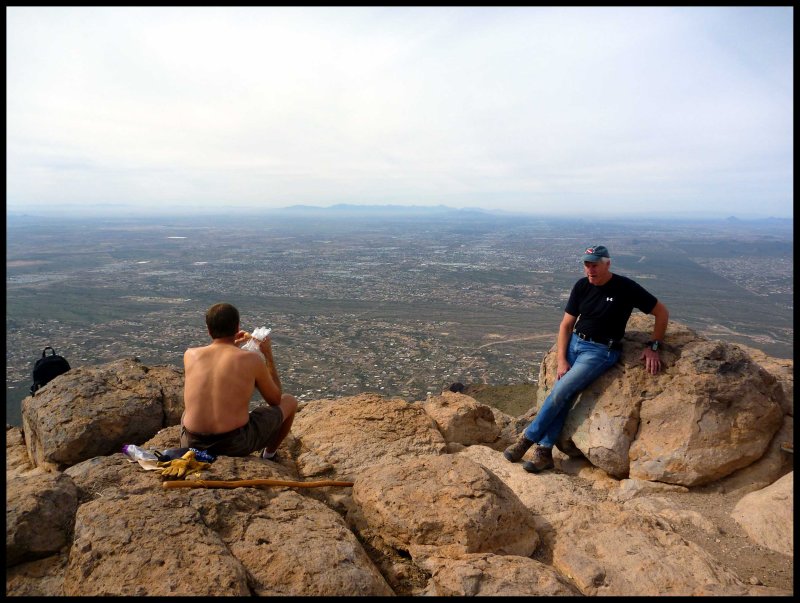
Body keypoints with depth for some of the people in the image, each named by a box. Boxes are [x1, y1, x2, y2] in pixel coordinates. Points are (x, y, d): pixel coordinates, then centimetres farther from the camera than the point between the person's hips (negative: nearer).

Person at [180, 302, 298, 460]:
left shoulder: (190, 354, 0)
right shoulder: (252, 359, -9)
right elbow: (275, 400, 7)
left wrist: (231, 346, 26)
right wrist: (268, 354, 13)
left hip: (192, 445, 4)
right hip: (236, 445, -4)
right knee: (289, 401, 20)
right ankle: (268, 456, 37)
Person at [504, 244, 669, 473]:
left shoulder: (626, 288, -11)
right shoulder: (581, 286, 1)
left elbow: (662, 313, -1)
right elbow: (566, 325, 3)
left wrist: (653, 346, -6)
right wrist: (561, 360, -5)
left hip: (601, 351, -5)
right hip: (574, 343, 5)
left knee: (560, 391, -17)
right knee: (561, 396, -8)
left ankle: (527, 439, -3)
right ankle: (544, 452, -2)